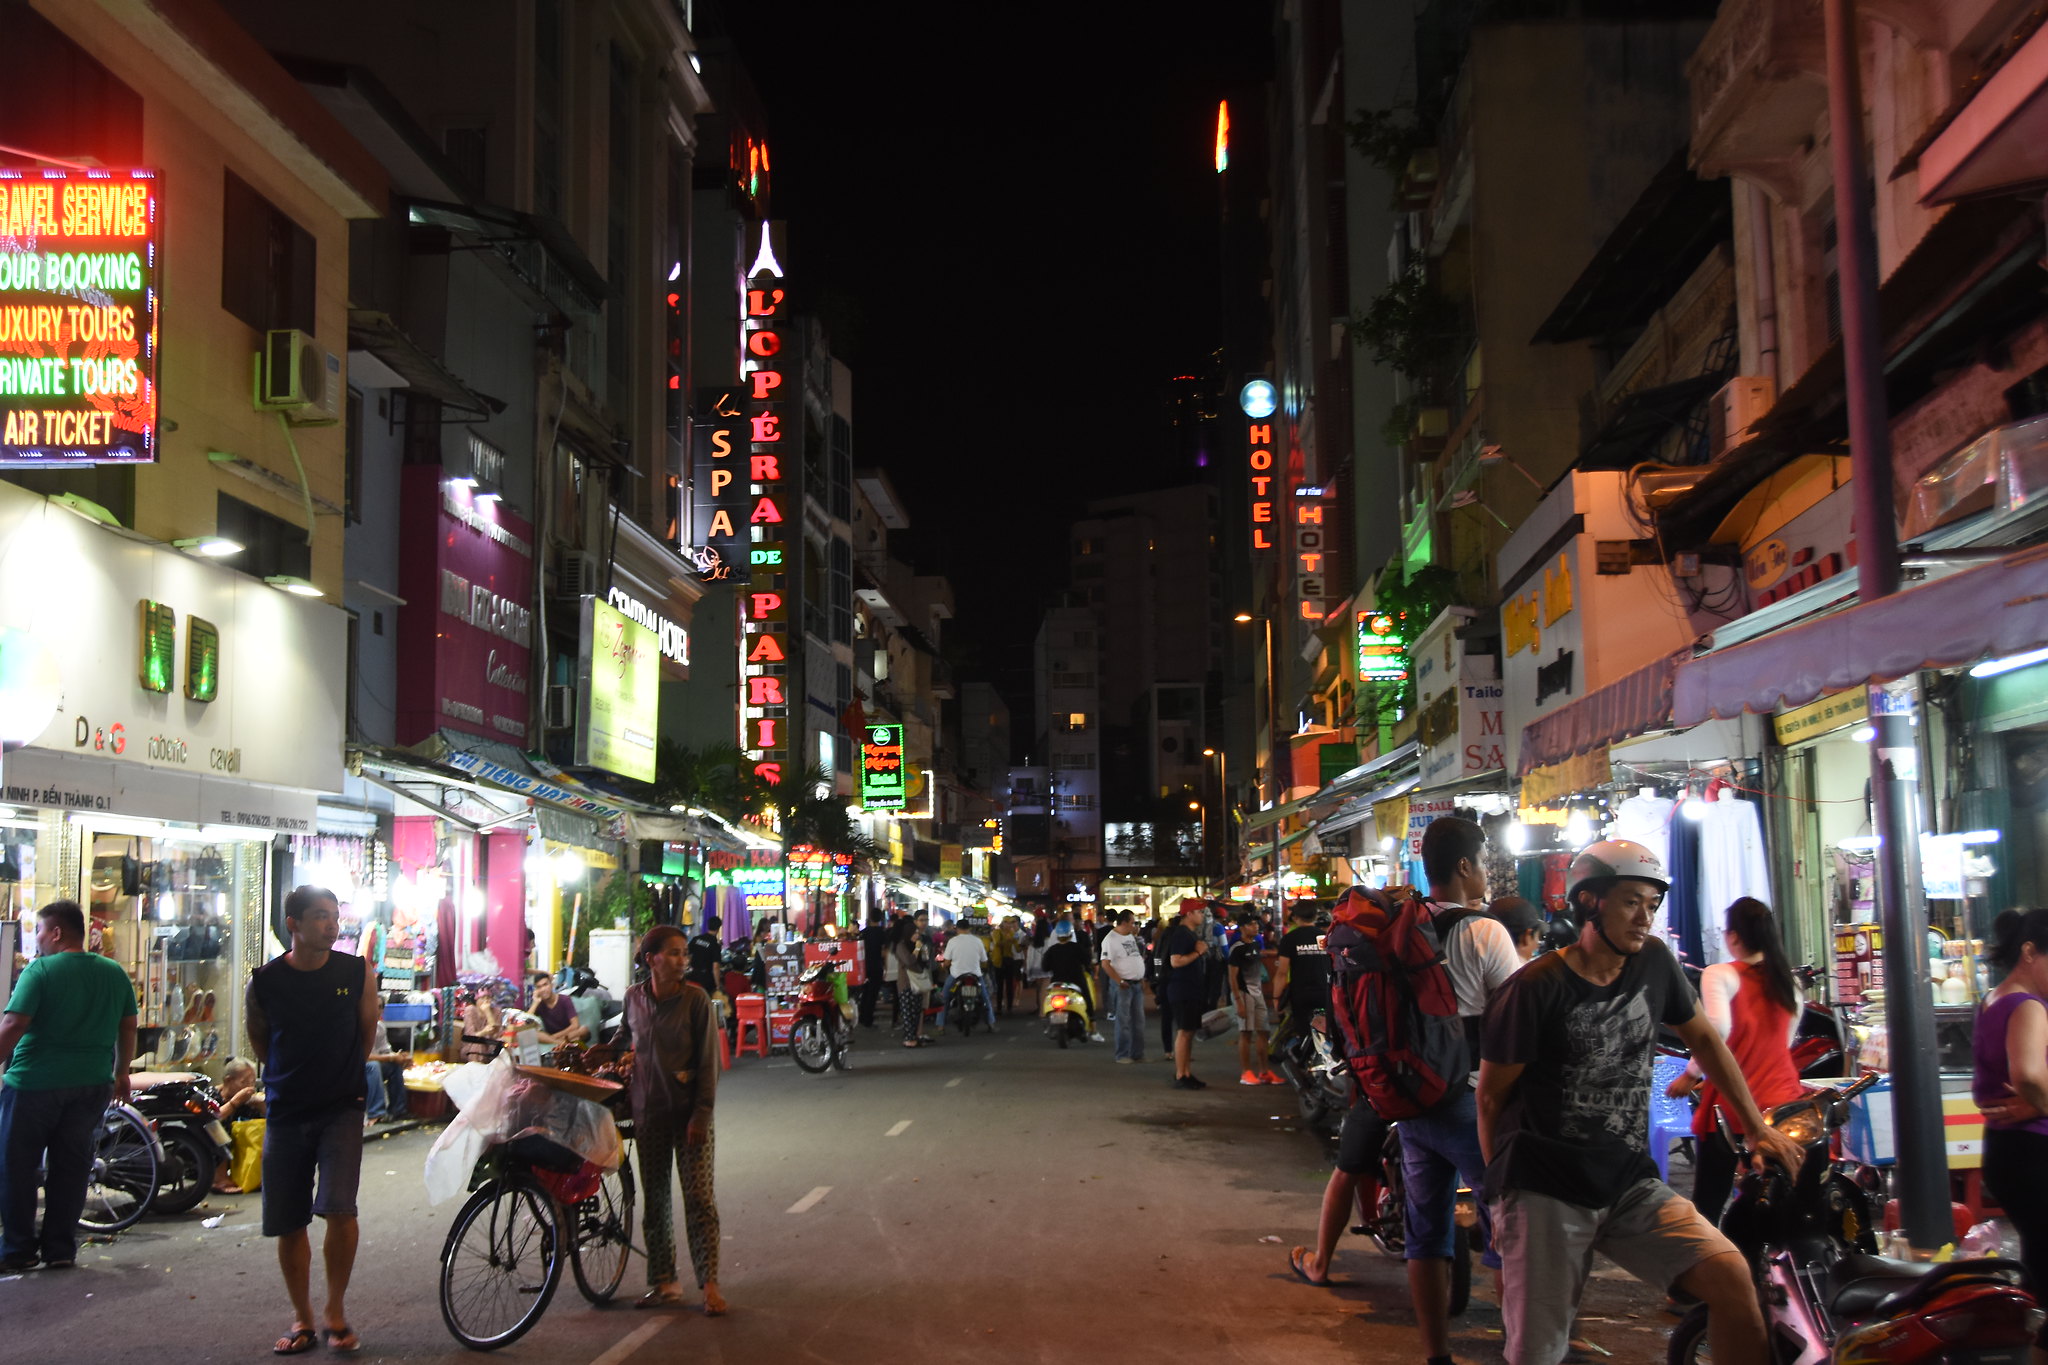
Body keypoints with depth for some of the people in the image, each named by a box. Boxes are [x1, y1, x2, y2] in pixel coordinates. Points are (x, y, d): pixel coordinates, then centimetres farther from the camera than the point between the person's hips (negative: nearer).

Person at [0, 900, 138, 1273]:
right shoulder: (115, 974, 7)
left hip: (35, 1082, -5)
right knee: (71, 1166, 11)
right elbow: (128, 1028, 11)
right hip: (92, 1084, 5)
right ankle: (60, 1249, 13)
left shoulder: (40, 970, -10)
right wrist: (121, 1071, 21)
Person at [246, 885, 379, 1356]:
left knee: (338, 1208, -15)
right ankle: (302, 1318, 24)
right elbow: (259, 1043, 13)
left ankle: (335, 1313, 4)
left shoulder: (357, 973, -5)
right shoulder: (264, 982, -5)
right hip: (286, 1111, 1)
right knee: (288, 1224, 6)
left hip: (342, 1109, -1)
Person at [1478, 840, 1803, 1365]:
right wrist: (1503, 1188, 3)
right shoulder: (1535, 988, -11)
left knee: (1730, 1275, -16)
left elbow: (1703, 1039, 19)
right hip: (1546, 1191, -4)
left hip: (1631, 1184, 5)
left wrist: (1758, 1129, 18)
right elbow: (1492, 1096, -2)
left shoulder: (1654, 961, 4)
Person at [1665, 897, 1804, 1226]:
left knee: (1707, 1206, 3)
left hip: (1730, 1108, -5)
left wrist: (1690, 1074, -11)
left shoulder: (1721, 975, -7)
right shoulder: (1789, 982, 10)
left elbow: (1717, 1029, -23)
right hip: (1782, 1103, 5)